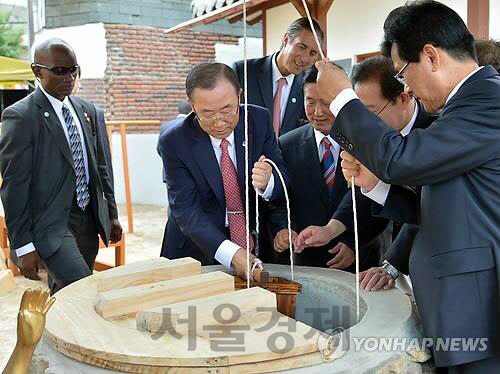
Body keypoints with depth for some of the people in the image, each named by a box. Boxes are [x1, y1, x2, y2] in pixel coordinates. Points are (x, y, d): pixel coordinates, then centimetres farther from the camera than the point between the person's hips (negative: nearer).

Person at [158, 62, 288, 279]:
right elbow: (186, 210, -19)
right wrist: (231, 253, -32)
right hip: (196, 250, -2)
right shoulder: (174, 141, -15)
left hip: (255, 245, 2)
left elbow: (283, 182, -5)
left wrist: (267, 182, -30)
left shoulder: (259, 120, -7)